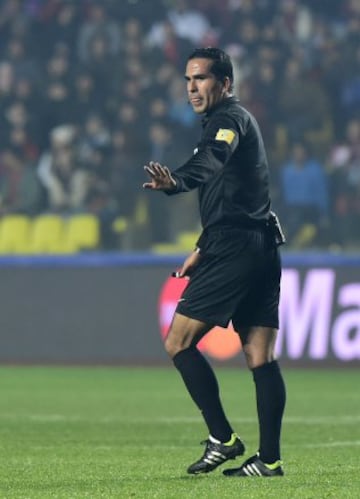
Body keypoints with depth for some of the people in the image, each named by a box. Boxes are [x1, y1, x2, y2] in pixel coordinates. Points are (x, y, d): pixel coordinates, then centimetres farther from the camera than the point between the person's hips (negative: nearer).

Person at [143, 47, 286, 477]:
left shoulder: (228, 119, -9)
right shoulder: (239, 121, 23)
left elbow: (212, 159, -34)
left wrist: (174, 182, -52)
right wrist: (203, 249, 32)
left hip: (236, 249, -10)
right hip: (261, 246, 10)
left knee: (179, 343, -5)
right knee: (260, 357, 5)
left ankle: (222, 438, -5)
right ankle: (269, 458, 2)